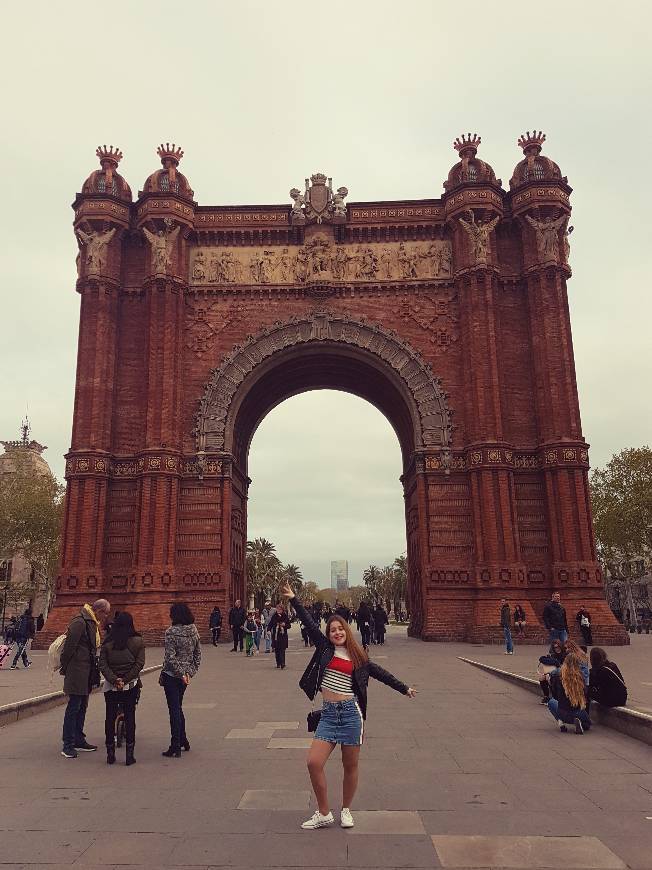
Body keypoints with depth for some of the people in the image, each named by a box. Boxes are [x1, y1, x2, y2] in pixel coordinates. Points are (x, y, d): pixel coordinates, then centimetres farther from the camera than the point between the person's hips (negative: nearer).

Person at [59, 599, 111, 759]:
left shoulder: (93, 623, 14)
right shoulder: (80, 622, -17)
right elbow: (69, 646, -18)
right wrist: (64, 667, -12)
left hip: (86, 673, 9)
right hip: (76, 672, -9)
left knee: (82, 707, 15)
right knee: (73, 707, -3)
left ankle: (79, 740, 25)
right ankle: (68, 745, 5)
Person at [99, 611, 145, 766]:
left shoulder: (107, 642, -2)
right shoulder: (138, 641, -5)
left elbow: (102, 664, -7)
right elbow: (139, 663, -10)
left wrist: (114, 680, -10)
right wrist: (125, 680, -8)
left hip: (110, 686, 1)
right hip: (131, 685, -1)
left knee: (110, 717, 12)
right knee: (130, 717, 7)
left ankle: (110, 754, 16)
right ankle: (129, 755, 9)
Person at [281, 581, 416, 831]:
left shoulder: (358, 657, 6)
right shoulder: (325, 648, 4)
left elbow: (380, 673, 17)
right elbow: (309, 624, 0)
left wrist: (404, 689, 23)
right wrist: (293, 599, -4)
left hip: (350, 711, -1)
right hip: (328, 713, 1)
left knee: (350, 766, 9)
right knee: (314, 762, -8)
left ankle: (346, 810, 32)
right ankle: (324, 814, 11)